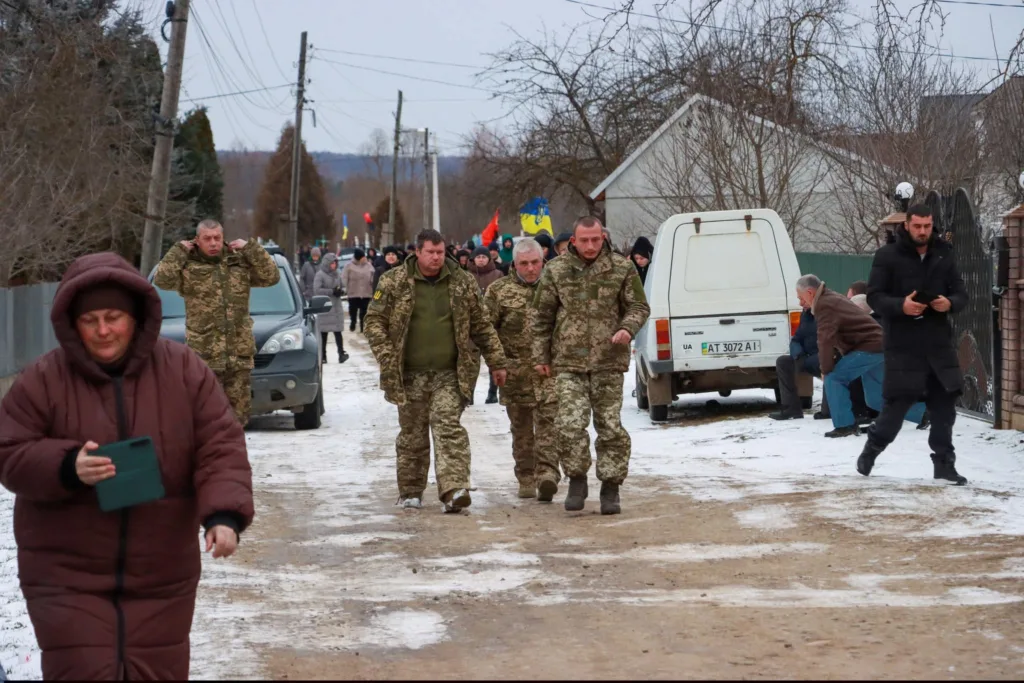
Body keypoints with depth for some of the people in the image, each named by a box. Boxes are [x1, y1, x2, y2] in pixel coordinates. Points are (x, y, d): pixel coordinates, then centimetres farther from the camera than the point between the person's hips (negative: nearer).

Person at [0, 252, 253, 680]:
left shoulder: (185, 371, -3)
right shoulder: (42, 380, -7)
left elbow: (221, 448, -5)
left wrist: (224, 514, -21)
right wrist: (66, 467, -24)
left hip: (160, 577, 2)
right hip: (66, 577, -2)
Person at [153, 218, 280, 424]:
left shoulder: (240, 262, 12)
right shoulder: (188, 267, 2)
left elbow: (271, 276, 5)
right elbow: (162, 280, -13)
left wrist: (251, 249, 2)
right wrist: (179, 251, -6)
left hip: (240, 353, 3)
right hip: (204, 355, -3)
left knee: (238, 411, 8)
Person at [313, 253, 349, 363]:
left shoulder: (337, 274, 11)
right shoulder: (320, 275, -5)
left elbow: (343, 287, 20)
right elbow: (316, 290, -16)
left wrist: (341, 291, -4)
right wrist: (332, 291, -18)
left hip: (337, 308, 4)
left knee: (338, 331, -4)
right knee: (324, 333, 3)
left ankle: (341, 354, -10)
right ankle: (323, 356, 10)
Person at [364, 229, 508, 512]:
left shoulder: (464, 283, 5)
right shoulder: (393, 283, 1)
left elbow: (482, 326, 11)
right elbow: (374, 320, 2)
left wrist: (496, 362, 10)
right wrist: (386, 357, -10)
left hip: (449, 375, 0)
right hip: (410, 375, 0)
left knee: (449, 428, -14)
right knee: (412, 435, 9)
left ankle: (453, 491, -22)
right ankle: (410, 493, 23)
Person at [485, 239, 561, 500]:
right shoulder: (499, 291, 4)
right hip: (516, 370, 1)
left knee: (548, 421, -14)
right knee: (521, 428, 9)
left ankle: (547, 473, -22)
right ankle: (526, 479, 20)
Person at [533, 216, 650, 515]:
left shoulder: (621, 269, 1)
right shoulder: (556, 271, 2)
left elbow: (638, 306, 7)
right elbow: (542, 316, 9)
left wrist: (627, 328, -14)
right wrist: (541, 356, 7)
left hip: (608, 361, 0)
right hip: (569, 362, 0)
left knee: (611, 427, 2)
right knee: (570, 425, -12)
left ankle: (610, 488, 13)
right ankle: (576, 480, 7)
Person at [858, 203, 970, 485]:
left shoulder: (943, 255, 8)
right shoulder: (888, 256, -3)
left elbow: (961, 294, 11)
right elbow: (874, 297, -5)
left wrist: (950, 303, -13)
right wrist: (901, 305, -23)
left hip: (939, 345, 4)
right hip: (903, 347, -4)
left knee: (944, 407, 3)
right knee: (897, 405, -1)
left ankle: (944, 463, 14)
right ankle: (872, 449, 23)